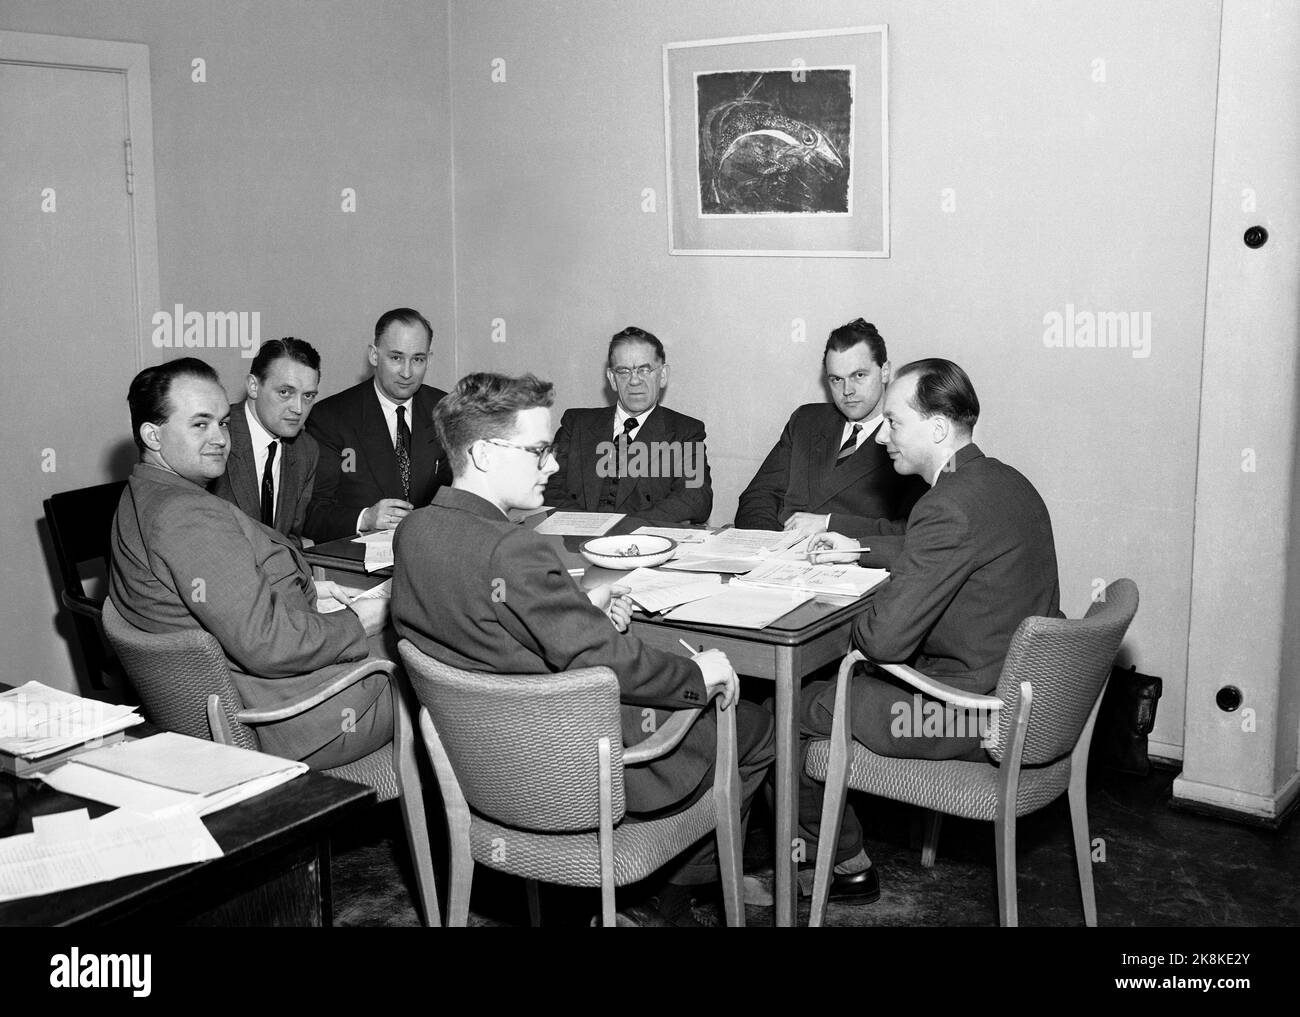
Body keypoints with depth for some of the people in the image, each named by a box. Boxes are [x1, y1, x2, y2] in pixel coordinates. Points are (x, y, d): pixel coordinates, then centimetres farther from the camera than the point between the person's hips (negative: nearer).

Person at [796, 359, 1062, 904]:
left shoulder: (950, 508, -26)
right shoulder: (1006, 481, 5)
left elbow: (886, 638, -27)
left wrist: (853, 622, -5)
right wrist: (859, 551, 17)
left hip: (976, 723, -10)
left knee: (793, 709, 5)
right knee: (853, 675, 25)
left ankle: (846, 864, 23)